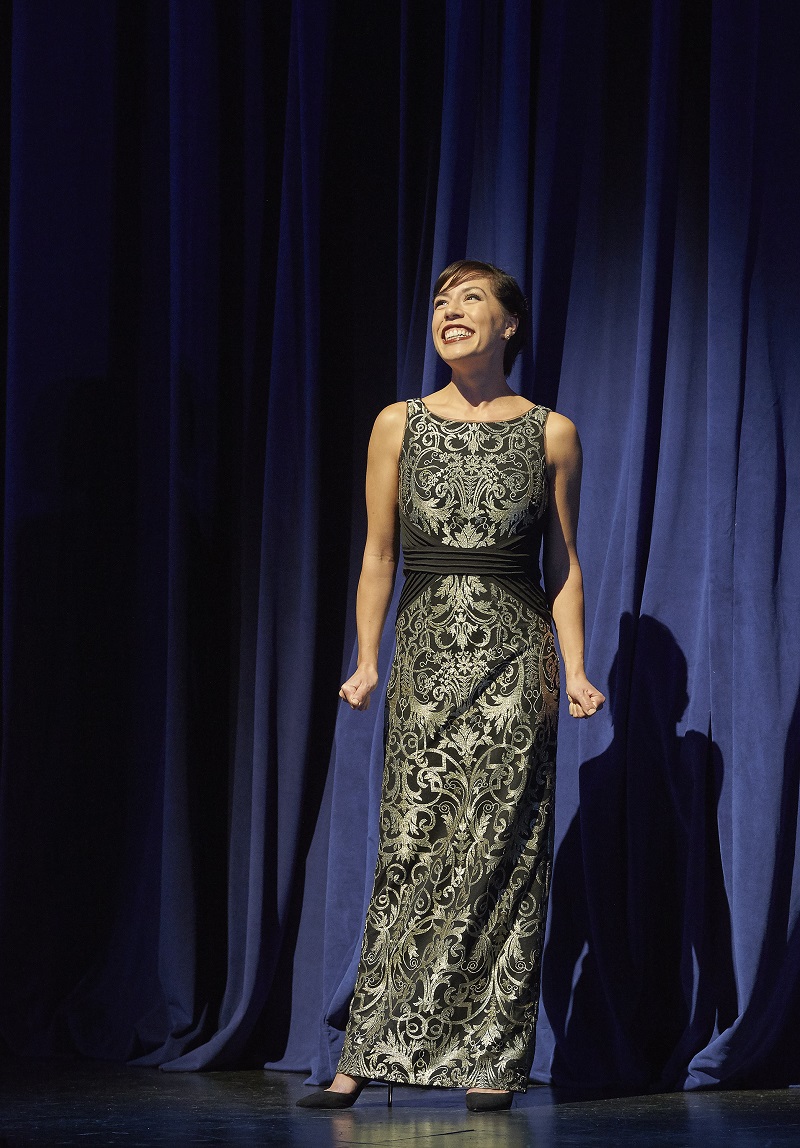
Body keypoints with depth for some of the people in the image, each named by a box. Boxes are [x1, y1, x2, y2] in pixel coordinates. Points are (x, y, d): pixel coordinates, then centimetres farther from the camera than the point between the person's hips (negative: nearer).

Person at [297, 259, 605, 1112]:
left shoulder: (551, 433, 5)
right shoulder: (399, 425, 7)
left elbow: (563, 564, 8)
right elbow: (378, 556, 8)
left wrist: (575, 671, -1)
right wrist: (366, 662, -1)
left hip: (514, 656, 0)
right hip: (427, 655, 1)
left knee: (498, 854, -2)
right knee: (412, 849, -4)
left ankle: (490, 1062, 3)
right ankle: (370, 1057, -1)